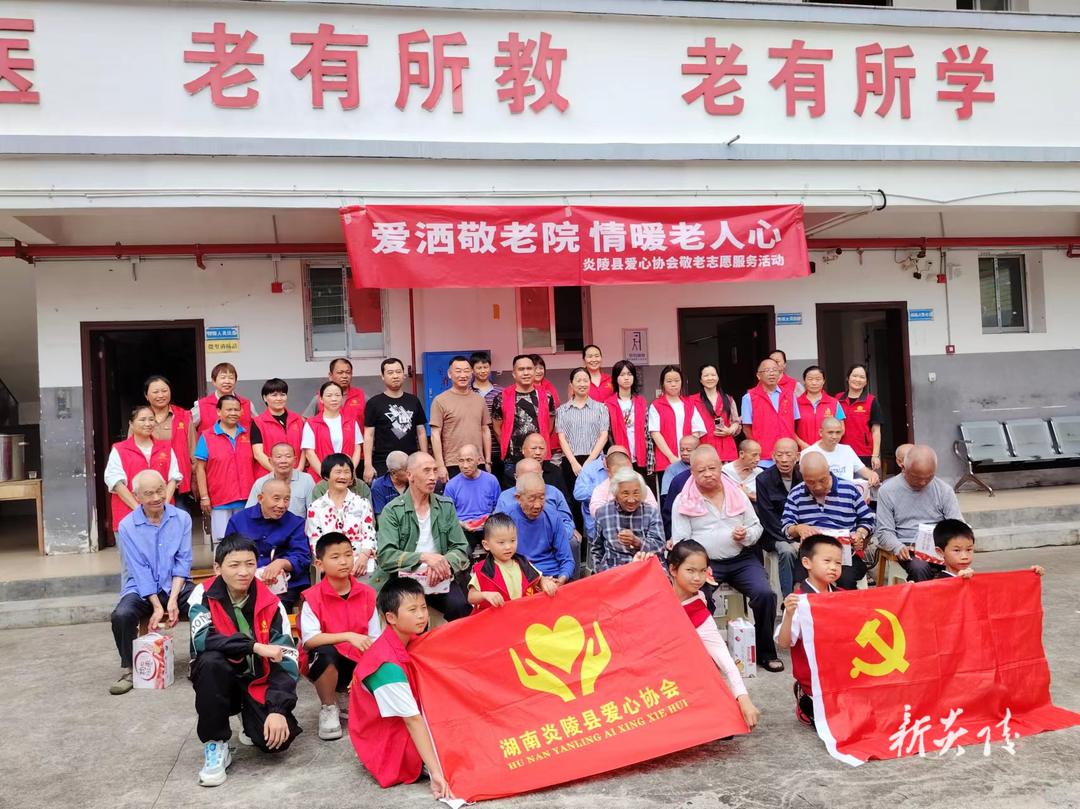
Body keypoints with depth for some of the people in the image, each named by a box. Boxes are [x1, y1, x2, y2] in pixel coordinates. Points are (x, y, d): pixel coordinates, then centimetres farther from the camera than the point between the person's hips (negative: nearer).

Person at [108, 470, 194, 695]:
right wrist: (157, 606, -17)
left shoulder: (182, 518, -2)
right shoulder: (127, 526, -6)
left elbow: (183, 561, -4)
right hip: (142, 589, 0)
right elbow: (140, 571, -9)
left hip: (177, 586, 0)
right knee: (121, 615, -30)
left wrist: (173, 600, -17)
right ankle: (128, 670, -7)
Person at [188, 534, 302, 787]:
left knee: (278, 738, -24)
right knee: (210, 660, -34)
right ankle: (216, 745, -15)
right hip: (220, 681, 0)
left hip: (259, 682, 1)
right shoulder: (204, 596, -11)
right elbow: (202, 640, -29)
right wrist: (255, 646, -30)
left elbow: (286, 659, -14)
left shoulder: (270, 603, -10)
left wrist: (278, 709, -25)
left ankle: (251, 721, 15)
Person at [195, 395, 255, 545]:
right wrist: (204, 497, -6)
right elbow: (200, 468, -1)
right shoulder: (207, 436, -1)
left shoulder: (248, 435, 8)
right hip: (219, 500, -3)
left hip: (246, 499, 3)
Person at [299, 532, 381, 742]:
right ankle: (328, 708, -9)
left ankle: (345, 696, 14)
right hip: (324, 663, -3)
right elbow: (309, 640, -26)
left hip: (356, 662, 3)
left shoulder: (367, 594, -3)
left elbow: (375, 639, -3)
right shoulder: (312, 597, -13)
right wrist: (348, 636, -37)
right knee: (325, 652, -36)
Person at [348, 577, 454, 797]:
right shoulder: (388, 664, -30)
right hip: (385, 749, -8)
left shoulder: (412, 641, -5)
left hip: (401, 729, 8)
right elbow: (413, 720, -30)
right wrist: (436, 772, -30)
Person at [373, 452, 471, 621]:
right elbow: (385, 556, -13)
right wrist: (423, 557, -26)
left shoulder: (447, 506, 8)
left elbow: (460, 549, 3)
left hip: (438, 579, 3)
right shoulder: (393, 511, -3)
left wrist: (443, 564, -18)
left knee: (460, 606, -25)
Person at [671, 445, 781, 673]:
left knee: (765, 594, -20)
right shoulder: (683, 501, 0)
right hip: (705, 562, -3)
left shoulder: (737, 493, 10)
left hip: (742, 559, 3)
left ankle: (765, 651, 2)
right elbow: (680, 542, -3)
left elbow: (757, 526, 14)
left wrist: (747, 535, -10)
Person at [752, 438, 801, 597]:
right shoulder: (763, 480, -10)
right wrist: (791, 539, -19)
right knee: (787, 550, -32)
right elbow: (768, 518, -12)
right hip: (774, 535, -3)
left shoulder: (804, 477, 0)